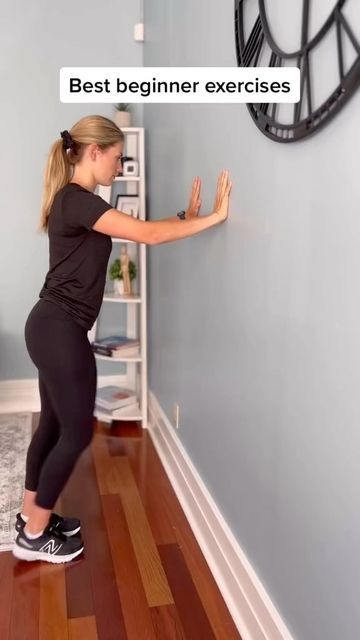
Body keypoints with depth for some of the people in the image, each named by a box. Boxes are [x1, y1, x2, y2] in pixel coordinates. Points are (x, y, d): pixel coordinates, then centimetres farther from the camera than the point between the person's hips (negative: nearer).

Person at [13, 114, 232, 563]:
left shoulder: (75, 200, 14)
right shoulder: (77, 200, -17)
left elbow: (143, 230, 13)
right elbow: (146, 234, -24)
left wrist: (186, 219, 5)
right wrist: (215, 217, -17)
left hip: (51, 327, 10)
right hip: (61, 331, -10)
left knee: (54, 423, 19)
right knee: (77, 432, 2)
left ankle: (31, 515, 35)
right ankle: (33, 536, 17)